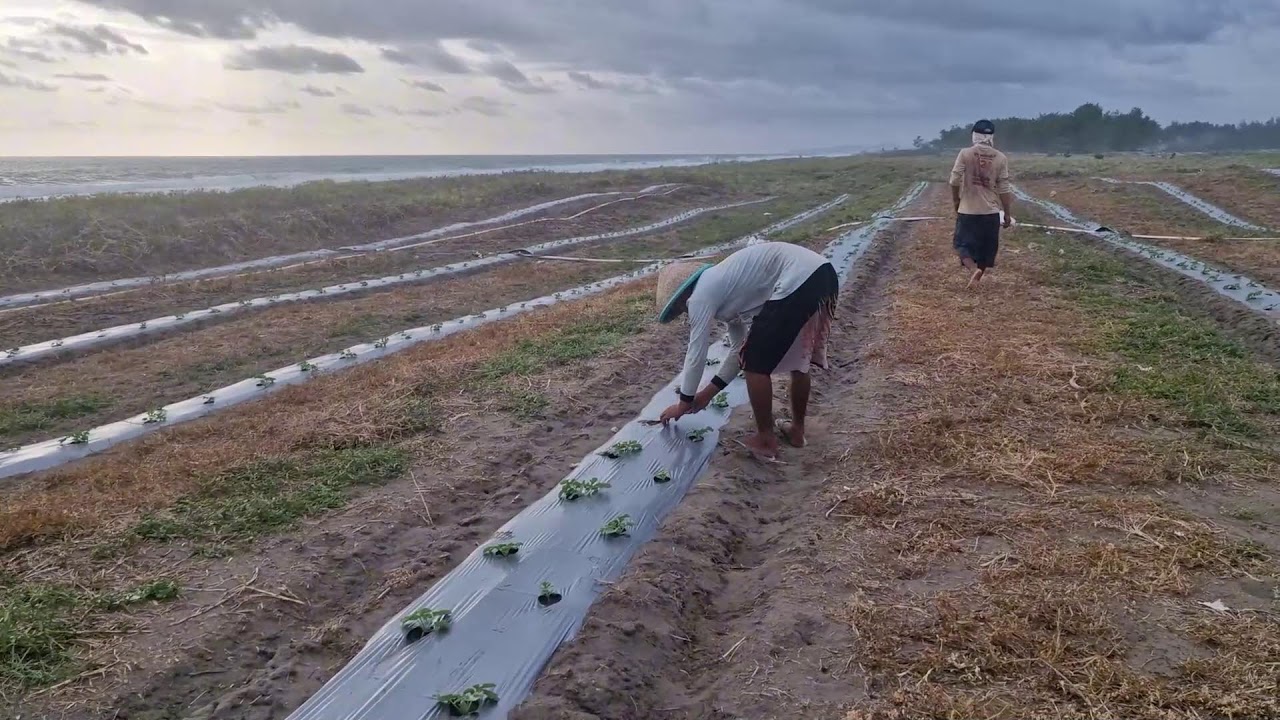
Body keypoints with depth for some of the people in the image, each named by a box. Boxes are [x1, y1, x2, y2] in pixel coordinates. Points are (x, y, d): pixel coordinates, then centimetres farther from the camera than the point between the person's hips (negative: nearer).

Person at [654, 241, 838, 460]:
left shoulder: (700, 295, 2)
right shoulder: (723, 293, 28)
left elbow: (696, 355, 6)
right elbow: (740, 350, 32)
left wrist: (684, 403, 18)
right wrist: (707, 393, 36)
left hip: (798, 281, -10)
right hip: (822, 274, 10)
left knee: (755, 364, 4)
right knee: (798, 359, 26)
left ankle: (765, 441, 14)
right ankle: (797, 429, 38)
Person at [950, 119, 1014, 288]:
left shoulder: (965, 154, -8)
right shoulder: (1000, 158, -2)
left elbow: (955, 180, -9)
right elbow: (1004, 189, -1)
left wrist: (956, 200, 9)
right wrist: (1008, 214, 7)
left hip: (968, 210, -2)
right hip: (991, 211, 2)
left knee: (962, 244, 6)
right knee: (986, 248, 14)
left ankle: (973, 269, -19)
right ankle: (977, 276, 21)